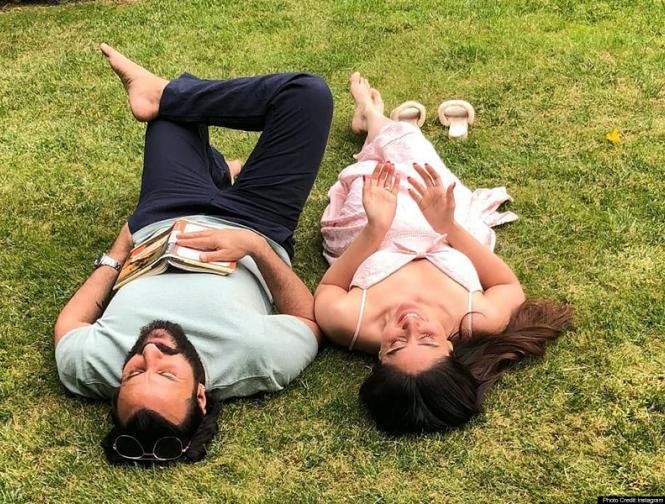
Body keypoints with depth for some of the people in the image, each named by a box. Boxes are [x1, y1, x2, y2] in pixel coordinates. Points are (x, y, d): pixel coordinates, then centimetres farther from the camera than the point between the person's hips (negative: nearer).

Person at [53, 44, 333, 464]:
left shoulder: (88, 366, -39)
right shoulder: (259, 360, -45)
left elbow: (68, 323, -13)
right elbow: (309, 318, -22)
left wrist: (116, 255, -6)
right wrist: (258, 246, -35)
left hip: (159, 222, 2)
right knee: (307, 92, -6)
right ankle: (161, 94, 15)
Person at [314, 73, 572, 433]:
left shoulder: (349, 322, -47)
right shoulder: (479, 322, -44)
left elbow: (329, 287, -23)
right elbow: (510, 286, -21)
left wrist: (374, 228, -35)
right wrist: (449, 227, -31)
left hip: (369, 232, -1)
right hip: (442, 237, 1)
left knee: (377, 162, 26)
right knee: (403, 136, 24)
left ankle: (372, 119, 66)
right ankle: (373, 120, 62)